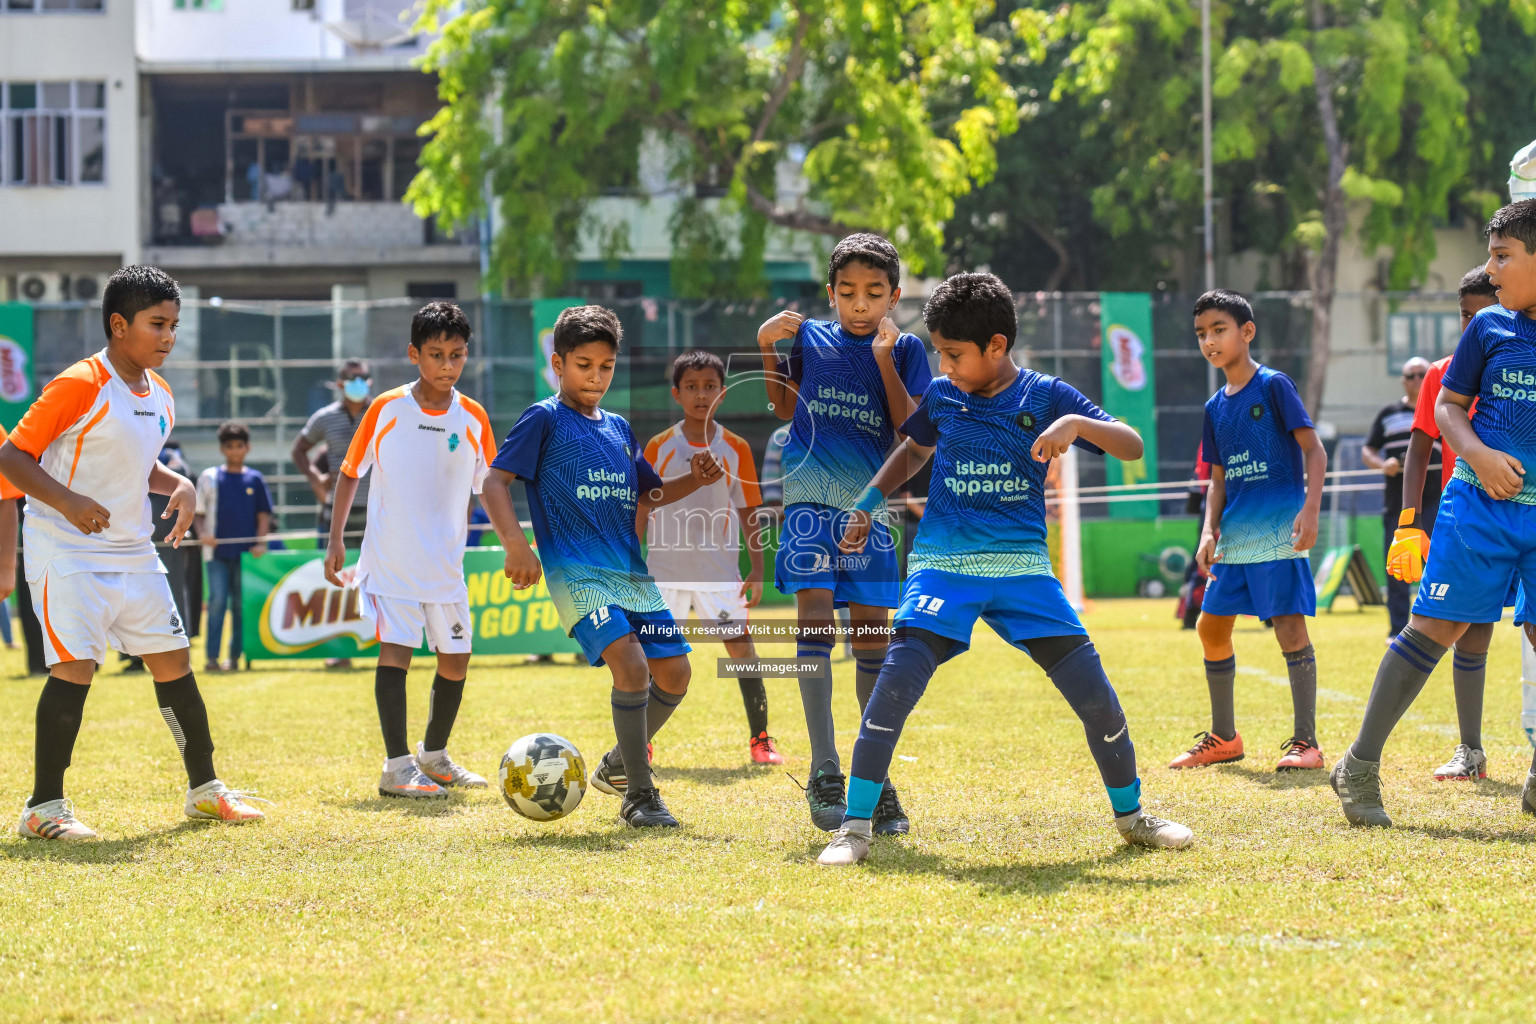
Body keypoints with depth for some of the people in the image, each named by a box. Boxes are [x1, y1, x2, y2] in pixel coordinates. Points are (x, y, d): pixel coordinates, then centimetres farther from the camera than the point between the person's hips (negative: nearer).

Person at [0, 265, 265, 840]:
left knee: (173, 662, 9)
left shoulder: (158, 395, 9)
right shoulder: (79, 386, -16)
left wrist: (178, 486, 5)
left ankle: (204, 789, 22)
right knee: (75, 667, -15)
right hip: (68, 551, -8)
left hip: (133, 551, 8)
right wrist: (68, 500, -28)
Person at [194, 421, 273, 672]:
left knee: (241, 605, 6)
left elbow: (264, 514, 8)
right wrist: (202, 533, -11)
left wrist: (260, 543, -4)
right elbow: (197, 512, 7)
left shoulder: (255, 479, 8)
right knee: (217, 602, -7)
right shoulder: (209, 477, 6)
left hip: (246, 553, 1)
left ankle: (235, 656, 13)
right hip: (217, 552, -1)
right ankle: (212, 657, -8)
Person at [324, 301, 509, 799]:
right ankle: (397, 767, -13)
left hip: (446, 562, 4)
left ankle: (434, 755, 28)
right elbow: (350, 473, 5)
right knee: (395, 648, -13)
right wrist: (336, 539, -1)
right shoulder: (385, 410, -5)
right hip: (390, 558, -4)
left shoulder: (473, 419, 1)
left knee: (455, 657, 8)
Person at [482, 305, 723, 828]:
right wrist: (515, 543, -20)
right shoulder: (545, 419, 0)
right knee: (631, 663, -23)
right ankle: (639, 795, -11)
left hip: (632, 572, 7)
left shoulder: (618, 428, 19)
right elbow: (494, 480, -5)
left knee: (674, 672, -1)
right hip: (576, 573, -7)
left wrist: (694, 480, 9)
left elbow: (647, 494, 28)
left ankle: (619, 764, 24)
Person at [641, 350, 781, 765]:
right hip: (665, 569, 0)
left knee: (741, 648, -6)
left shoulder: (735, 449, 2)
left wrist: (757, 570, 2)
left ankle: (760, 740, 2)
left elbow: (748, 512, 7)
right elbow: (642, 511, 6)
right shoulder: (659, 447, 2)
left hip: (720, 570, 0)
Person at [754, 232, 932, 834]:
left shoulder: (905, 350, 5)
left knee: (872, 636, 2)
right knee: (814, 618, -15)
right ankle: (824, 772, -16)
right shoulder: (810, 338, 8)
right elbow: (786, 410, 21)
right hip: (810, 497, -1)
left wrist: (885, 361, -13)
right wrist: (767, 349, 7)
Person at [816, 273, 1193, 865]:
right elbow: (914, 451, 27)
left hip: (1021, 566, 0)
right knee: (895, 683, -21)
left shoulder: (1045, 396, -1)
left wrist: (1078, 425, -26)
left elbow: (1132, 447, -7)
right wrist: (868, 502, 14)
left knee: (1094, 692, -7)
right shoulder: (940, 396, 6)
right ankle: (855, 827, -12)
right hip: (943, 565, 0)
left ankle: (1130, 816, 16)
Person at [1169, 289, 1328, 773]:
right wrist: (1210, 530, 4)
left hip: (1278, 533, -8)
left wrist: (1310, 508, -19)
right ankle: (1223, 737, 22)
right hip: (1234, 539, 8)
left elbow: (1314, 449, -7)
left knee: (1289, 626, -12)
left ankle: (1305, 741, -7)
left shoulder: (1273, 386, -4)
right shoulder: (1215, 407, 15)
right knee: (1211, 627, 9)